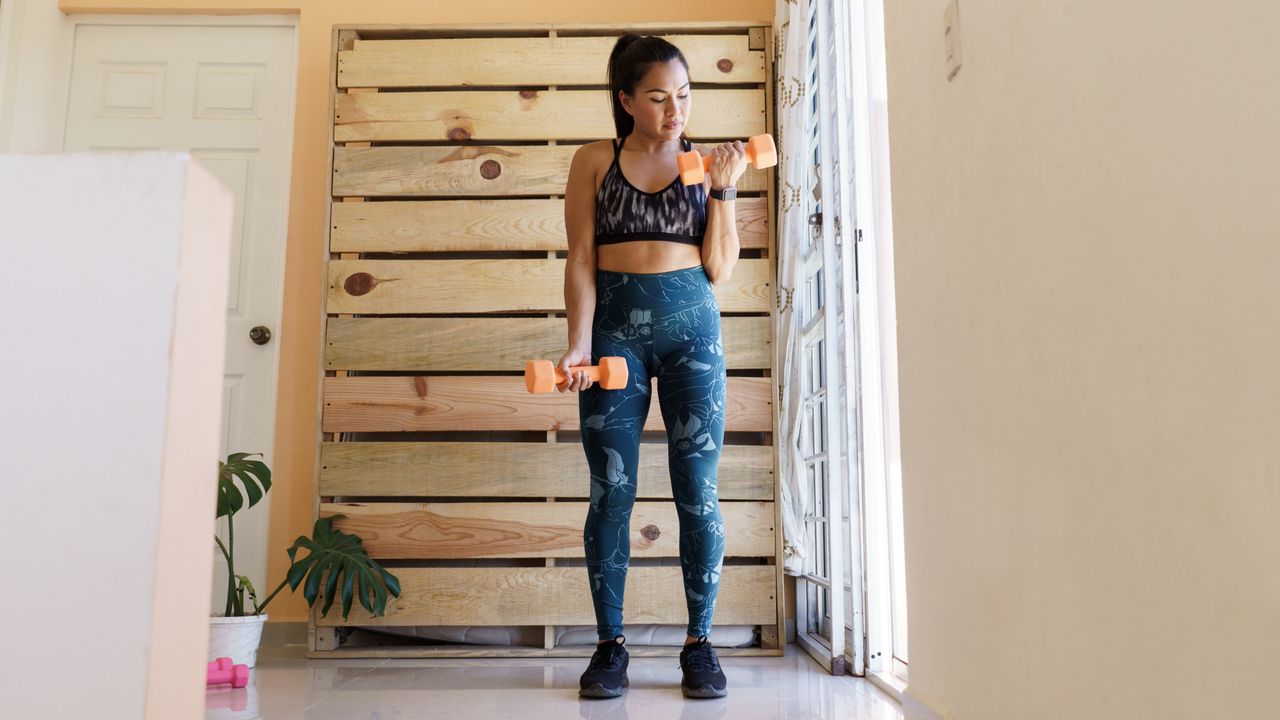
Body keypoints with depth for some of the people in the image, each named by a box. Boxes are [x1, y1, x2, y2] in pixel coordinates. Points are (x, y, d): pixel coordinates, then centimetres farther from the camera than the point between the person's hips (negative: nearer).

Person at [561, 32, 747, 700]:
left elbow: (719, 269, 4)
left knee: (697, 489, 0)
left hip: (691, 325, 1)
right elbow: (581, 260, 1)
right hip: (615, 325, 0)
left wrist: (722, 190, -4)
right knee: (611, 490, 0)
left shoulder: (709, 163, 9)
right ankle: (611, 644, 11)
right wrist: (579, 343, -10)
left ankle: (699, 643, 12)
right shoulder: (594, 162, 7)